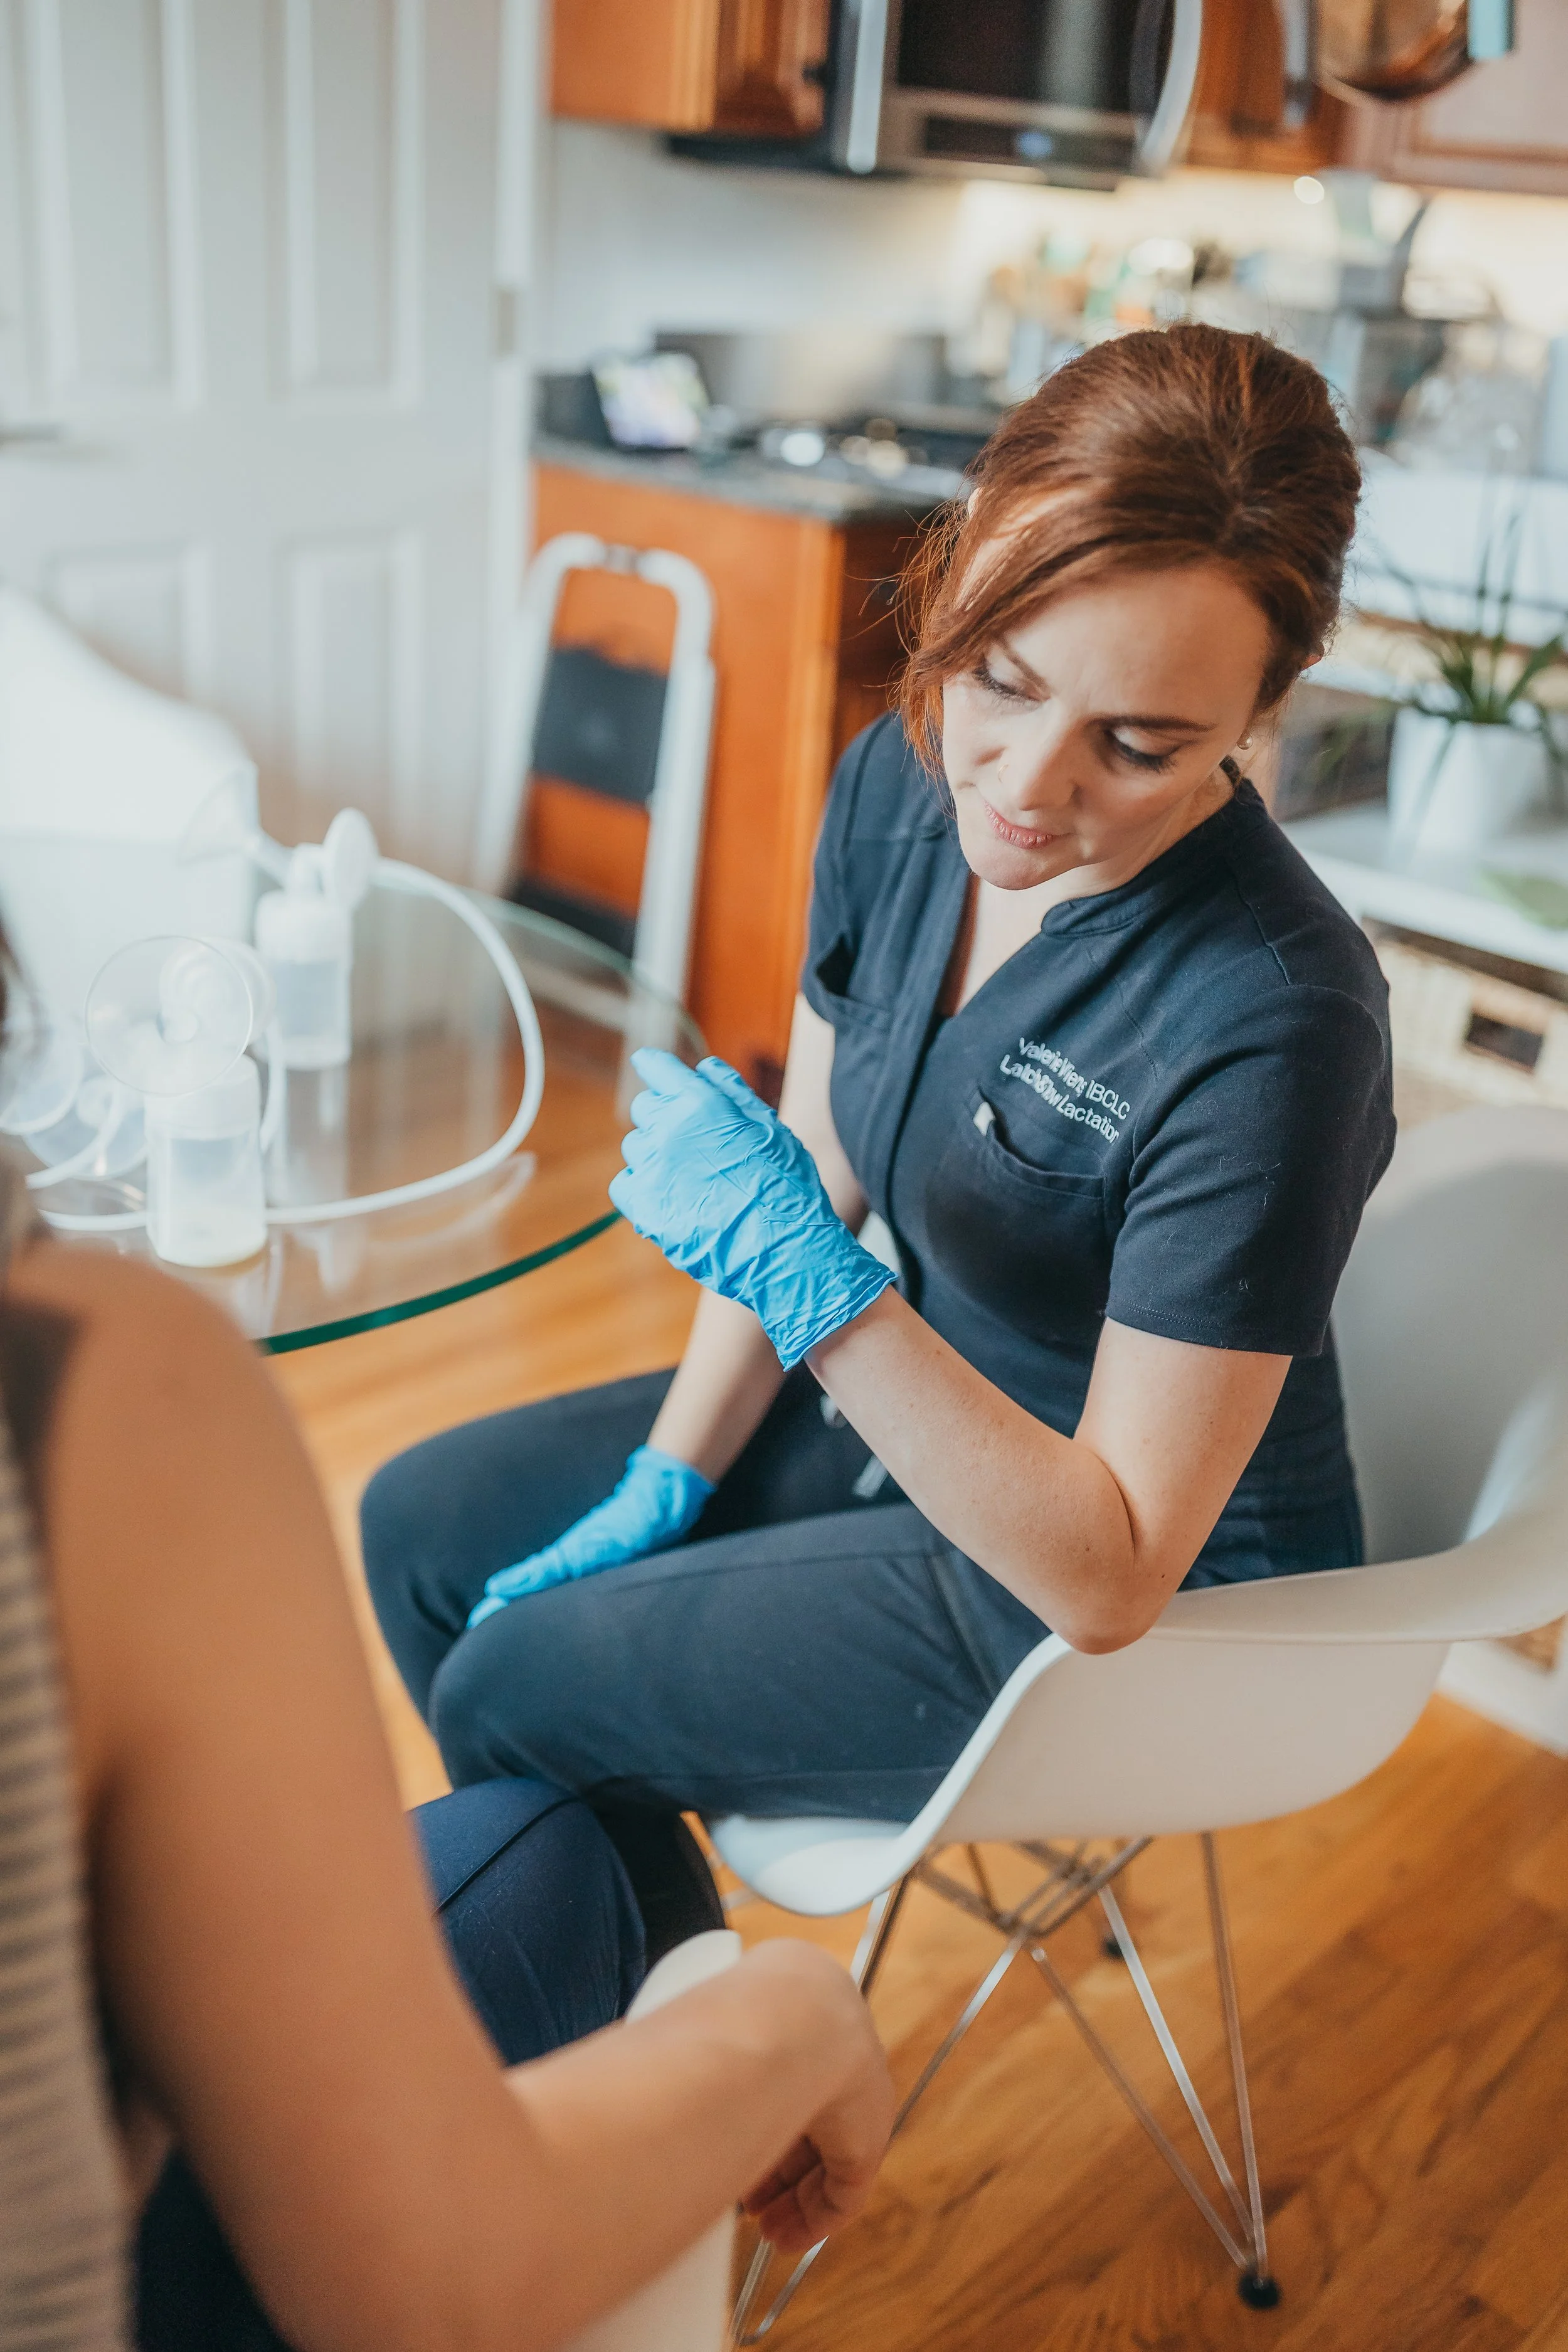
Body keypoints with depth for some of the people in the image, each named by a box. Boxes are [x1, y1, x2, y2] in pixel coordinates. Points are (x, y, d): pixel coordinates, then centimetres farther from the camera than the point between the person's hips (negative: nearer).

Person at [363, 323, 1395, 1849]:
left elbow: (1112, 1577, -29)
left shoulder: (1270, 1021, -34)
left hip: (1153, 1615, -7)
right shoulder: (898, 782, -12)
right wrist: (665, 1488, 1)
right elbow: (813, 1173, 2)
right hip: (918, 1407, 7)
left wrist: (807, 1276, -38)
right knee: (420, 1526, 10)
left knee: (506, 1691, -5)